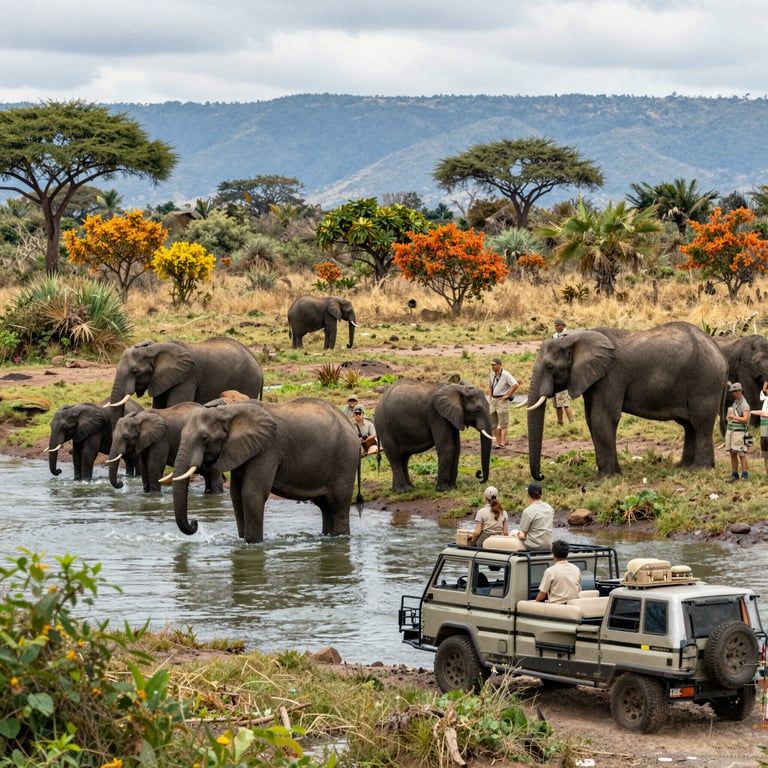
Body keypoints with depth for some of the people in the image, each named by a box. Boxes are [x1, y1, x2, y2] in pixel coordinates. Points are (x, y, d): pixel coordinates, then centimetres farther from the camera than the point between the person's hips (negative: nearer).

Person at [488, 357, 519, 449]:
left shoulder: (506, 375, -14)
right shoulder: (492, 374, 9)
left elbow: (516, 385, -20)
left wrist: (507, 395, -14)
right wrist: (490, 398, 14)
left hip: (502, 400, -8)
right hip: (493, 400, 8)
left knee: (503, 424, -3)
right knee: (492, 423, 7)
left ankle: (502, 443, -3)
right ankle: (498, 442, 15)